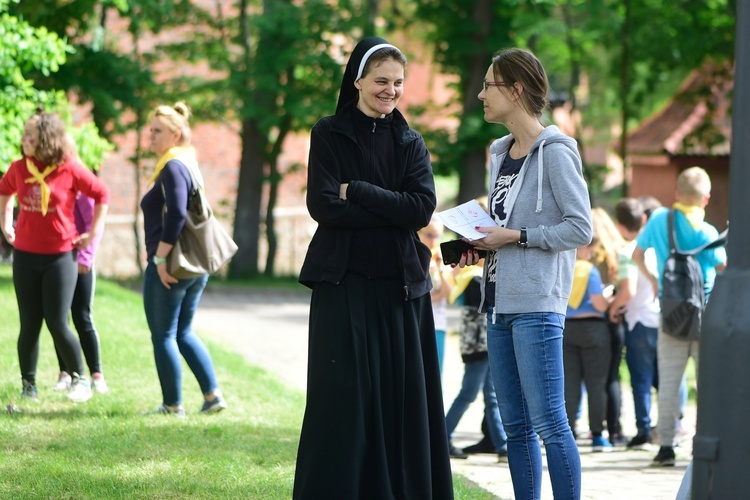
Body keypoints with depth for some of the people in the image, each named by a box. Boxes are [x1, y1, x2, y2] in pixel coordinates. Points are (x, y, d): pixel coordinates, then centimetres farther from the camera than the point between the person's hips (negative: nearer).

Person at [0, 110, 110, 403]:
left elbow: (102, 195, 1)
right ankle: (28, 386, 15)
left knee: (57, 324, -6)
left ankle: (80, 379, 13)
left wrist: (93, 234, 2)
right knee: (29, 325, 5)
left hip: (61, 256, -3)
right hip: (25, 256, 3)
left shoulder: (69, 170, -10)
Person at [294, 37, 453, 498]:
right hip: (345, 286, -3)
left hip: (401, 287, 3)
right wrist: (393, 210, -12)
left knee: (402, 397, 2)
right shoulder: (330, 135, 2)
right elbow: (323, 206, -11)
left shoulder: (411, 143, 11)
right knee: (345, 398, -4)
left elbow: (424, 208, -5)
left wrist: (357, 191, -10)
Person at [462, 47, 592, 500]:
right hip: (501, 302, 9)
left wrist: (515, 237, -15)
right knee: (516, 425, 10)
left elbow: (580, 228, -14)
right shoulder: (501, 153, 17)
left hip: (537, 304, -9)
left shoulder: (555, 152, -9)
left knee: (549, 423, -10)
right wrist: (479, 248, 6)